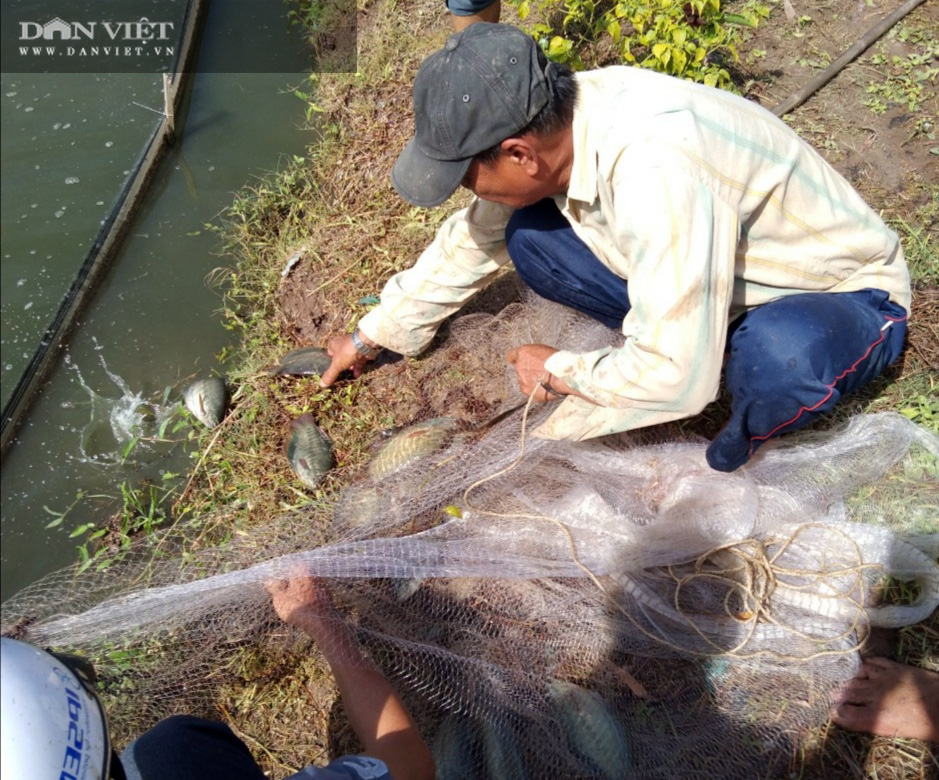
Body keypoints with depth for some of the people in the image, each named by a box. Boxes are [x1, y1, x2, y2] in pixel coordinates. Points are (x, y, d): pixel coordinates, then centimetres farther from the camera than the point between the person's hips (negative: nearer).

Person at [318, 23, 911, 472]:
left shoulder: (654, 171, -40)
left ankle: (752, 430, -6)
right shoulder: (549, 122, -14)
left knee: (780, 355, -42)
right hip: (727, 273, 6)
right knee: (529, 235, -12)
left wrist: (559, 374, -19)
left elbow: (676, 378, -38)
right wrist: (373, 336, 8)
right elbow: (474, 238, 1)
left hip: (846, 295, -5)